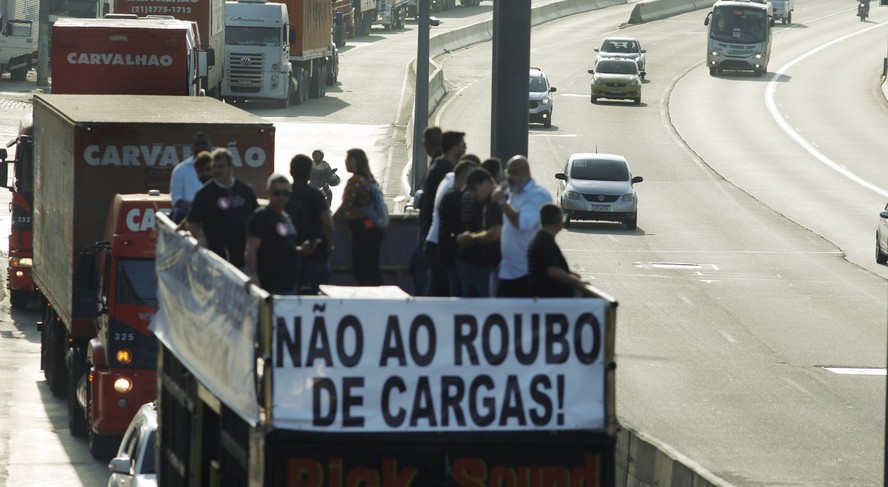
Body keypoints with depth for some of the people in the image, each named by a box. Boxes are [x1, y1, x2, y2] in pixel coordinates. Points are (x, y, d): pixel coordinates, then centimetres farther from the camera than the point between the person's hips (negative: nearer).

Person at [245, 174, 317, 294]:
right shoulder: (260, 217, -9)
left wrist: (301, 250, 9)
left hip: (289, 284, 9)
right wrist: (253, 276, -32)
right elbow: (250, 251, -19)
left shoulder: (286, 218, 17)